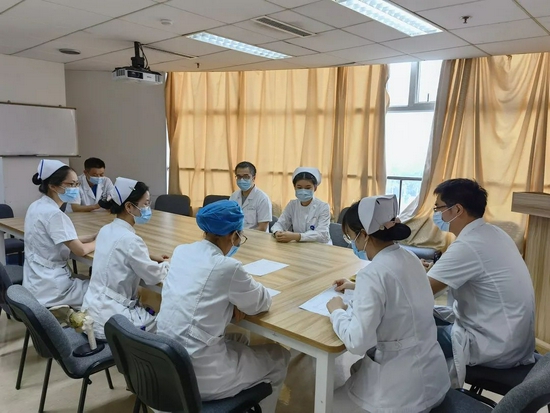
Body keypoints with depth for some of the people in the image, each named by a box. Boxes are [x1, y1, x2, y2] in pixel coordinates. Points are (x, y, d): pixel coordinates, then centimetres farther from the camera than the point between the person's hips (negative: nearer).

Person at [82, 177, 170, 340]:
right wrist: (166, 264, 7)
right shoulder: (129, 239, -23)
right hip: (108, 321, -8)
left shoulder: (107, 230, 3)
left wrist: (151, 258, 9)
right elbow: (155, 277, -13)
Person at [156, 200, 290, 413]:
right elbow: (262, 302, -4)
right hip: (197, 374, -7)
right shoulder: (227, 267, -20)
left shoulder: (181, 251, 0)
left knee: (237, 338, 30)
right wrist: (238, 297, 13)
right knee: (279, 357, 14)